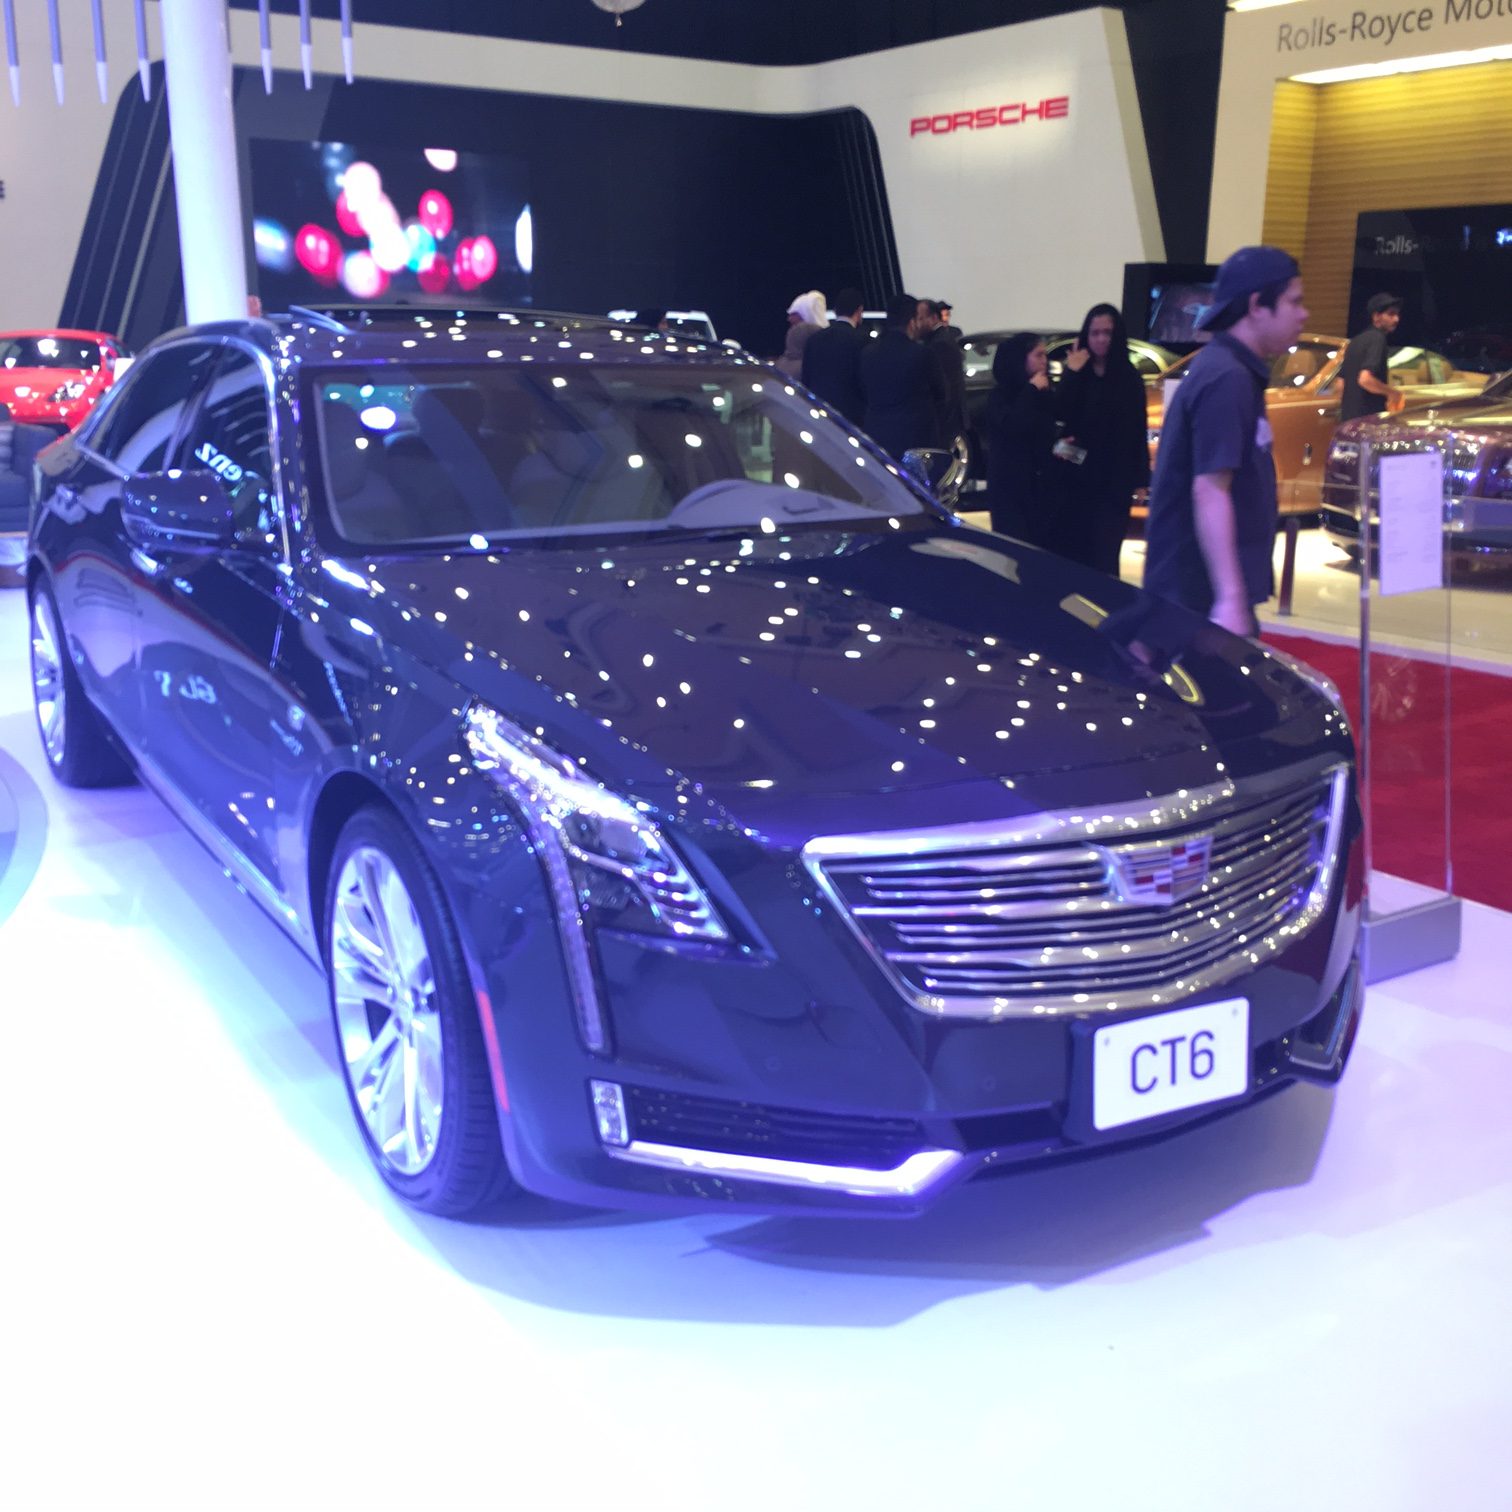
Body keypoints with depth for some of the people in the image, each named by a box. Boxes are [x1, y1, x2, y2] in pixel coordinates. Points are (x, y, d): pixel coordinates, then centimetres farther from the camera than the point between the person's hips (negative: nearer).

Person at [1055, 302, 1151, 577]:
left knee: (1103, 555, -6)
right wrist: (1071, 374, -14)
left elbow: (1137, 430, 1)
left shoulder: (1129, 378, 2)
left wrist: (1139, 479, -3)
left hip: (1114, 481, -2)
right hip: (1077, 477, 2)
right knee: (1072, 551, 2)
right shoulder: (1075, 374, 5)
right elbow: (1060, 416, -7)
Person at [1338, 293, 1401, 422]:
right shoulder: (1377, 339, -11)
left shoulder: (1356, 340, 17)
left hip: (1349, 417, 9)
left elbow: (1341, 383, 17)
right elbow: (1365, 379, -24)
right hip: (1369, 418, -9)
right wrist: (1392, 392, -11)